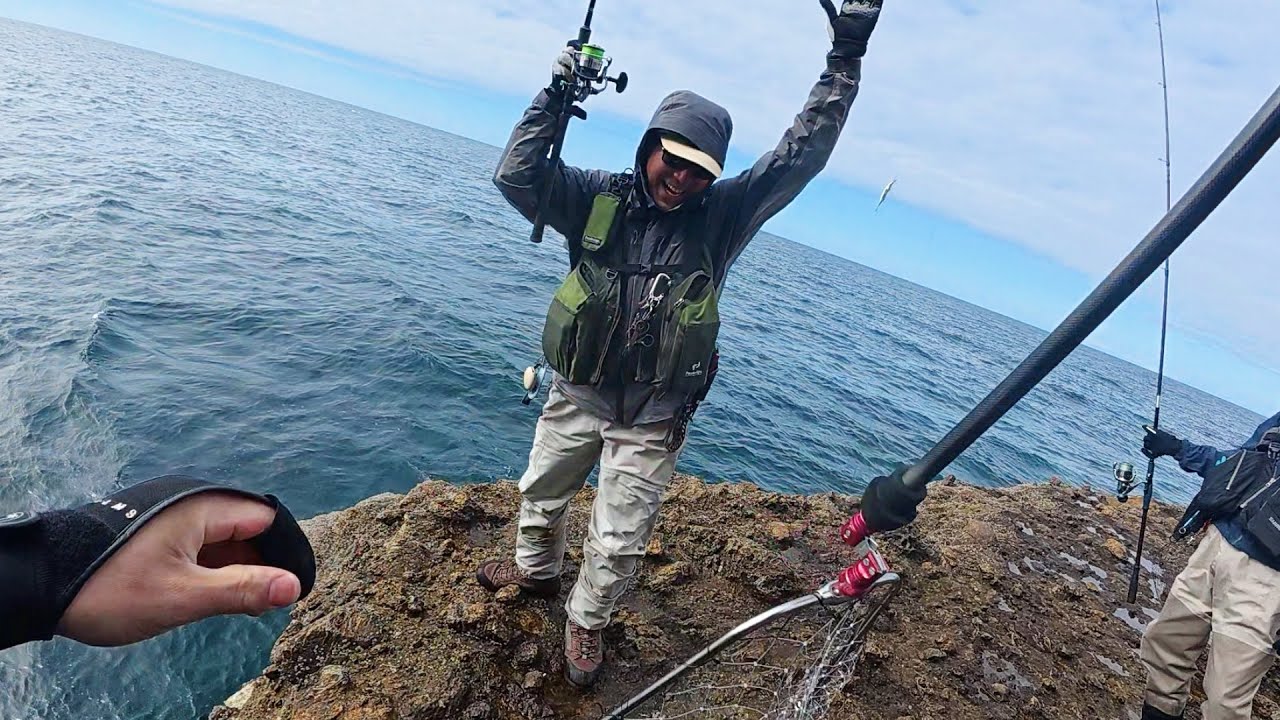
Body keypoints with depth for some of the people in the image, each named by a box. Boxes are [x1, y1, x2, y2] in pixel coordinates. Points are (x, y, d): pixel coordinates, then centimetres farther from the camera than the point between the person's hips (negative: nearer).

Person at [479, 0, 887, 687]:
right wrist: (557, 94, -20)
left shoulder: (723, 214, -8)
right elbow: (516, 176, -15)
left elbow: (800, 156, -12)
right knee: (540, 495, 25)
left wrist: (845, 61, -16)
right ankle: (535, 570, 56)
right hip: (576, 396, 2)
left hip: (651, 417, -2)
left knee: (618, 541, 9)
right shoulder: (598, 197, -7)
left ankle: (585, 622, 39)